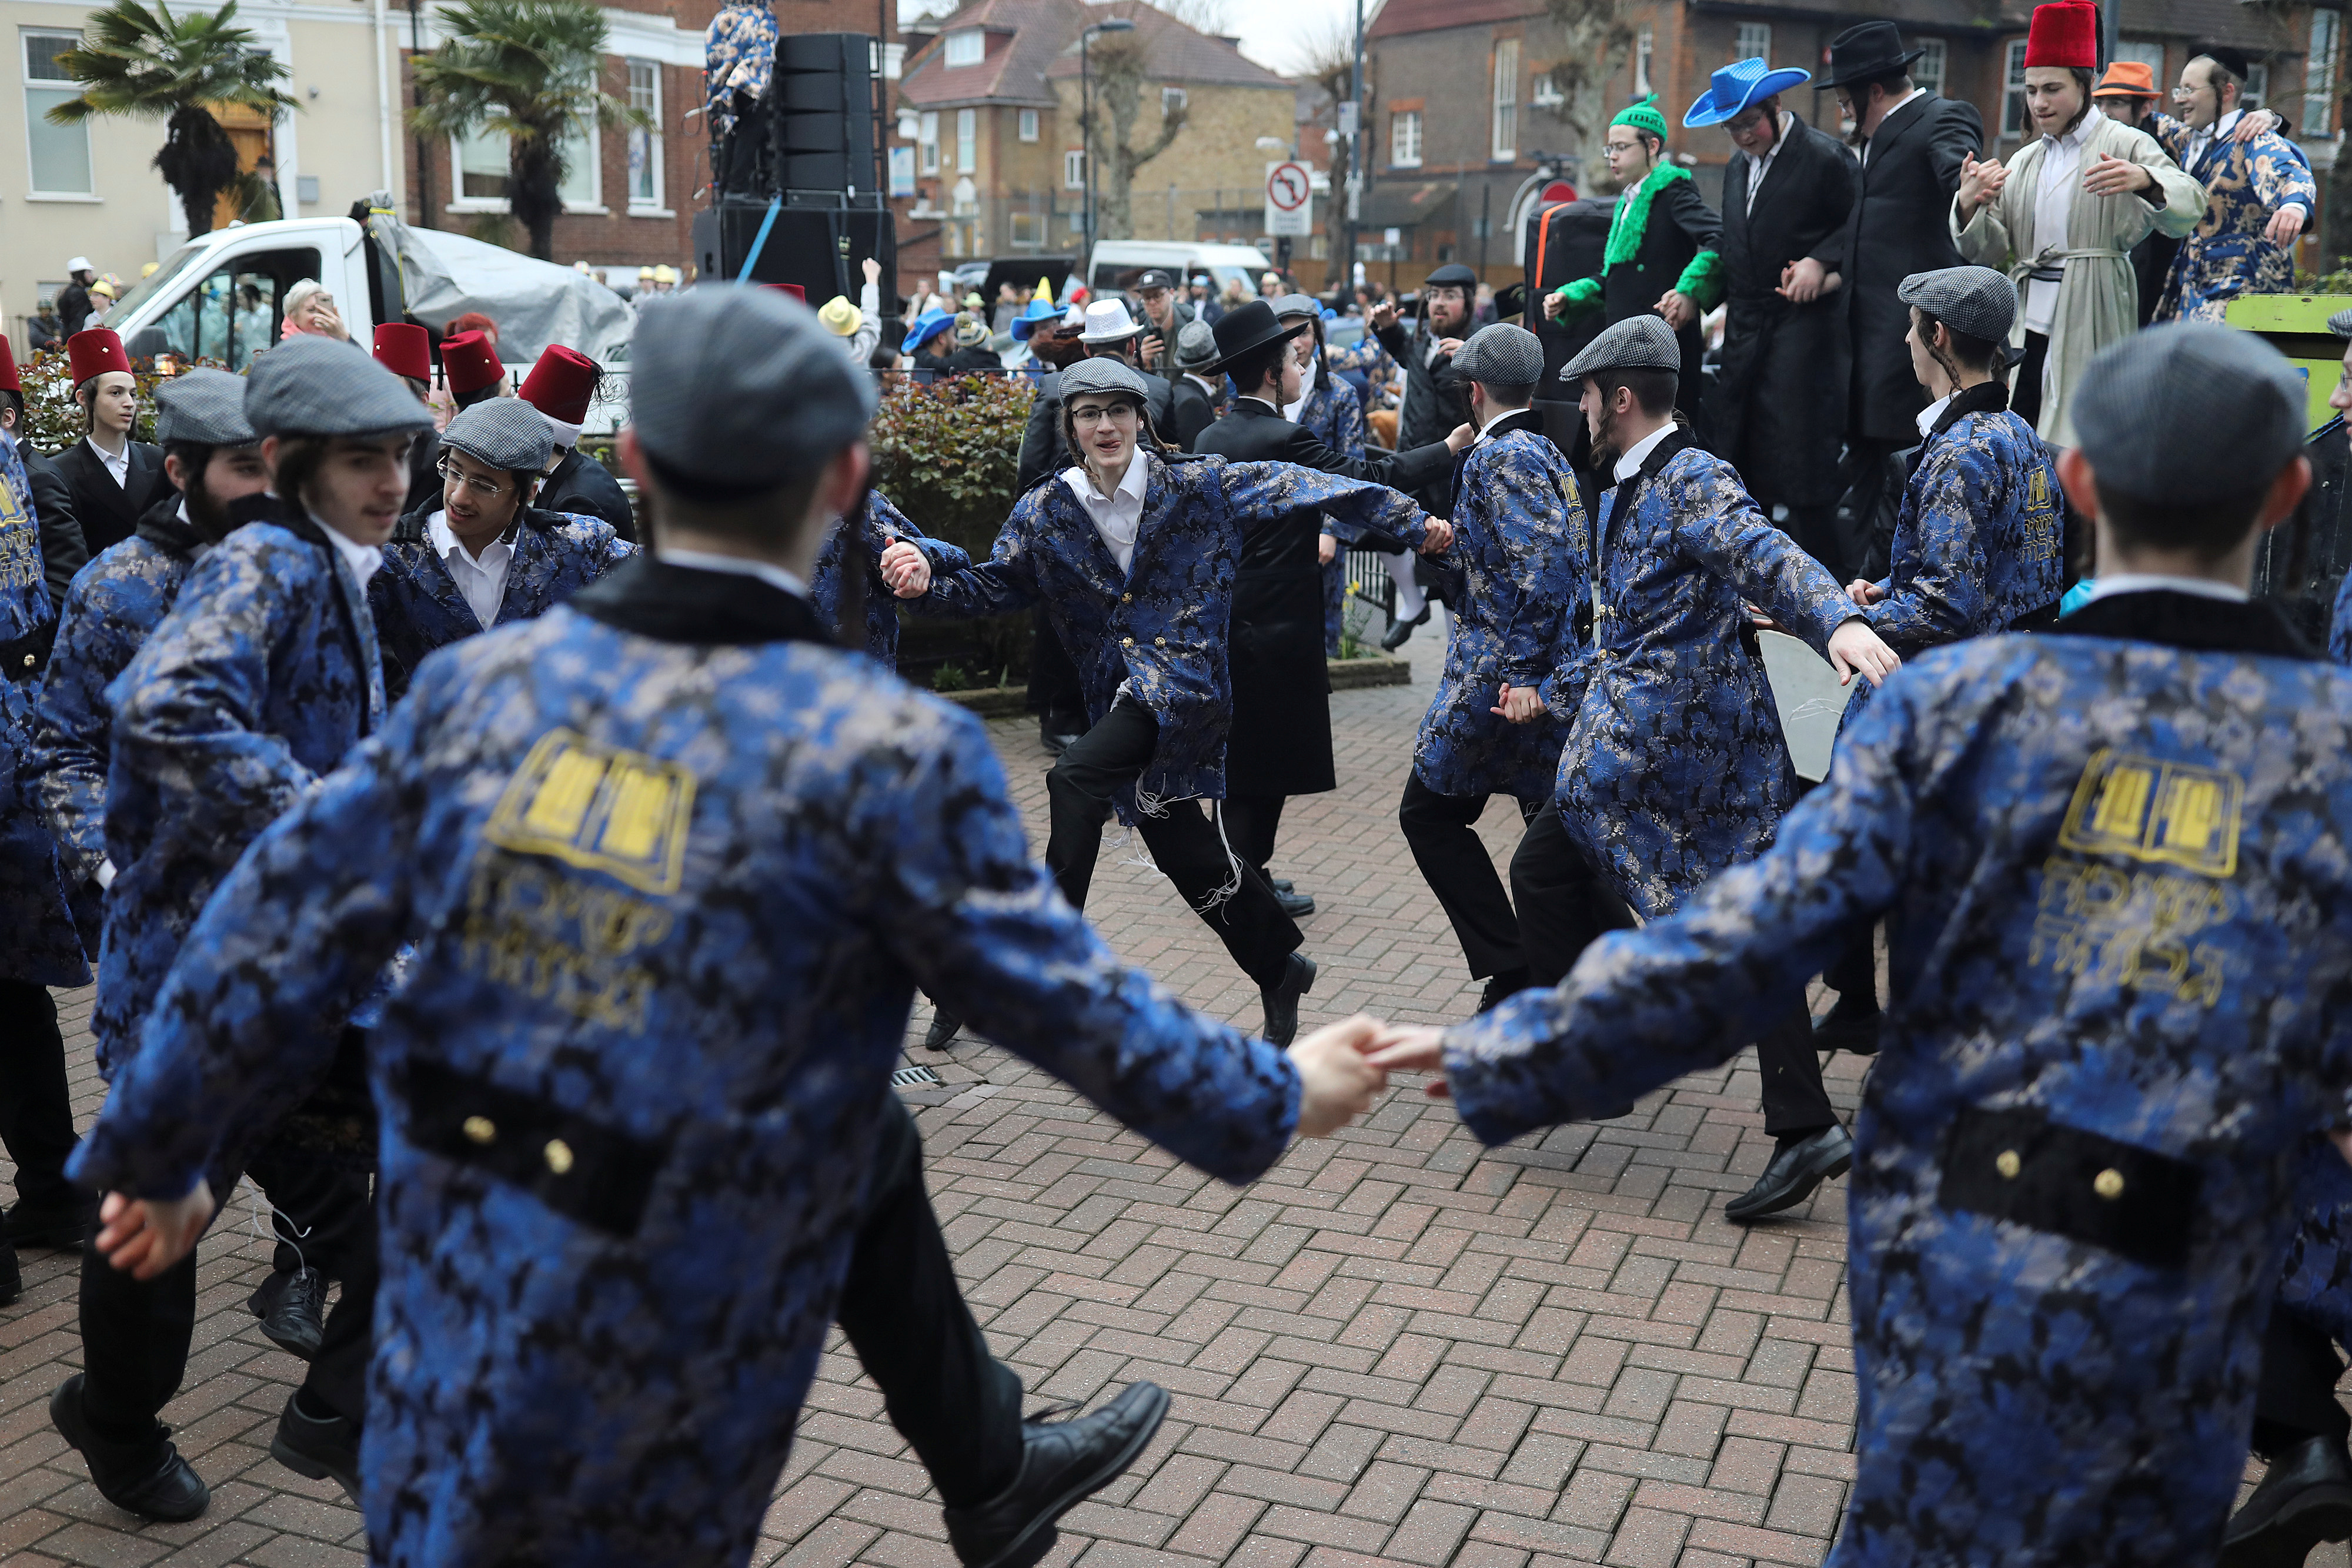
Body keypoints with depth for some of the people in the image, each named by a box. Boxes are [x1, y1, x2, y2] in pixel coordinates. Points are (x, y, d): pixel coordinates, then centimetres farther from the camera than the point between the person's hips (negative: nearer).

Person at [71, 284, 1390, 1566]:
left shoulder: (483, 684, -7)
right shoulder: (886, 755, -20)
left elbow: (280, 935, 0)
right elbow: (1066, 999, -11)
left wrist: (156, 1158, 16)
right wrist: (1276, 1100, 6)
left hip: (453, 1266, 5)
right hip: (663, 1332, -5)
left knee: (865, 1138, 23)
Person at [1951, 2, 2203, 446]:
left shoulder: (2124, 145, 2)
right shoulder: (2024, 163, 18)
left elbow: (2190, 206, -12)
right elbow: (1988, 250, 12)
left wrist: (2145, 180, -34)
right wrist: (1968, 205, -9)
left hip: (2090, 326, -5)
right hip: (2029, 326, 5)